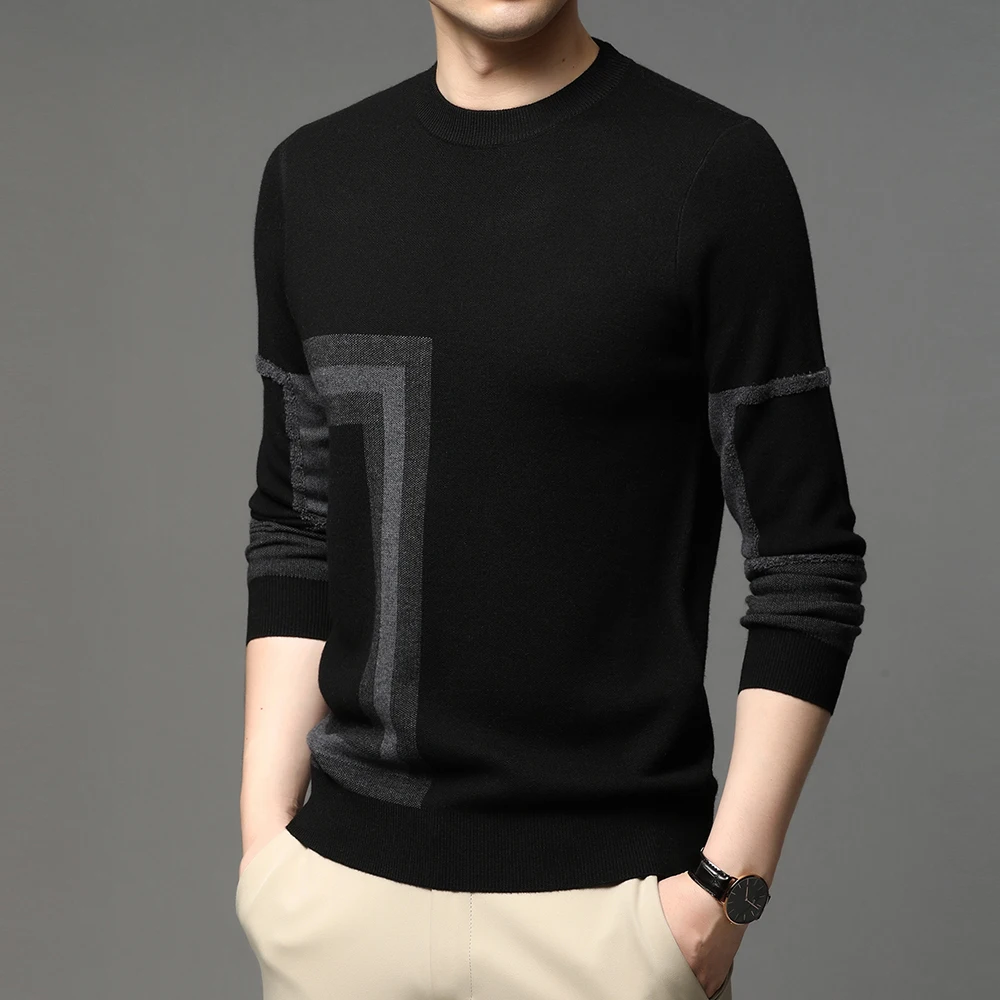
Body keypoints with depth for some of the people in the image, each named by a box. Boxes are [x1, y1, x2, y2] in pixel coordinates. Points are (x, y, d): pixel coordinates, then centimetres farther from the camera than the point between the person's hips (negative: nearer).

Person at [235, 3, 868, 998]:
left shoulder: (714, 170, -8)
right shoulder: (311, 176, 6)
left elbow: (805, 561, -7)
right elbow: (293, 529, 10)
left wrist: (728, 881, -11)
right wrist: (265, 830, 4)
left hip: (610, 891, -3)